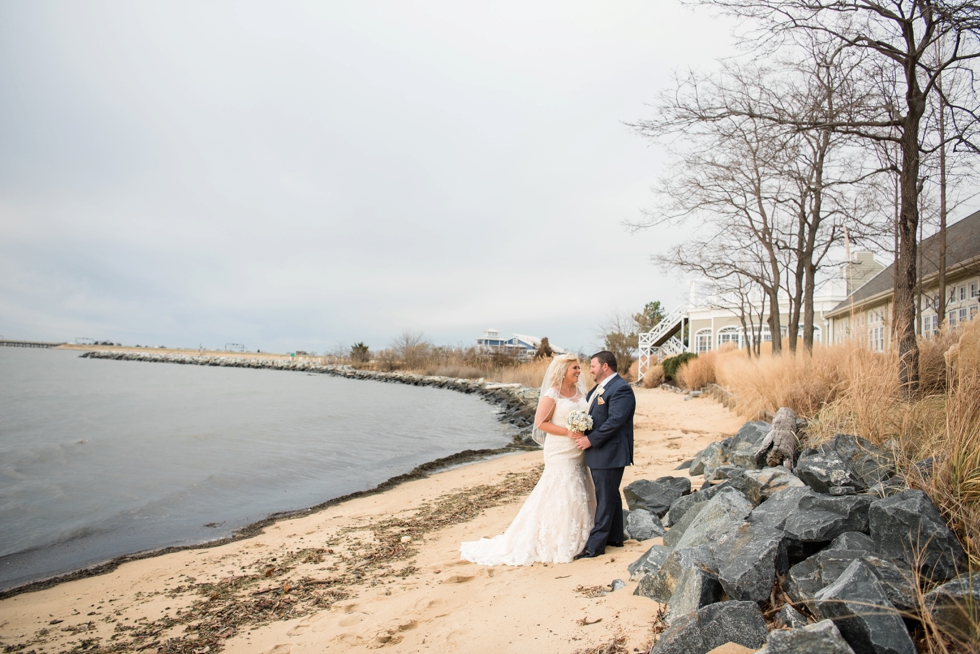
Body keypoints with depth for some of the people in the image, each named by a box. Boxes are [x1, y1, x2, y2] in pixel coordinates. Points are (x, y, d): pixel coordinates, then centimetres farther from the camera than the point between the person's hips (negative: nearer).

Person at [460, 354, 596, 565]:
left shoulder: (580, 392, 7)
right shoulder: (552, 395, -13)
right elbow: (540, 422, -15)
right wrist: (568, 432, -21)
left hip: (579, 453, 8)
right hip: (560, 454, -7)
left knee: (578, 496, 13)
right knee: (560, 496, -2)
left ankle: (575, 539, 27)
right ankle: (558, 545, 11)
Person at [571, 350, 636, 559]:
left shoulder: (620, 389, -17)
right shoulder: (597, 389, 14)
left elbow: (615, 421, -24)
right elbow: (589, 416, 19)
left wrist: (590, 440, -20)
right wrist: (581, 433, 1)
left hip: (609, 453, -10)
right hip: (598, 453, 10)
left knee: (606, 498, -2)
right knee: (610, 496, 18)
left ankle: (595, 545, 4)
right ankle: (614, 538, 30)